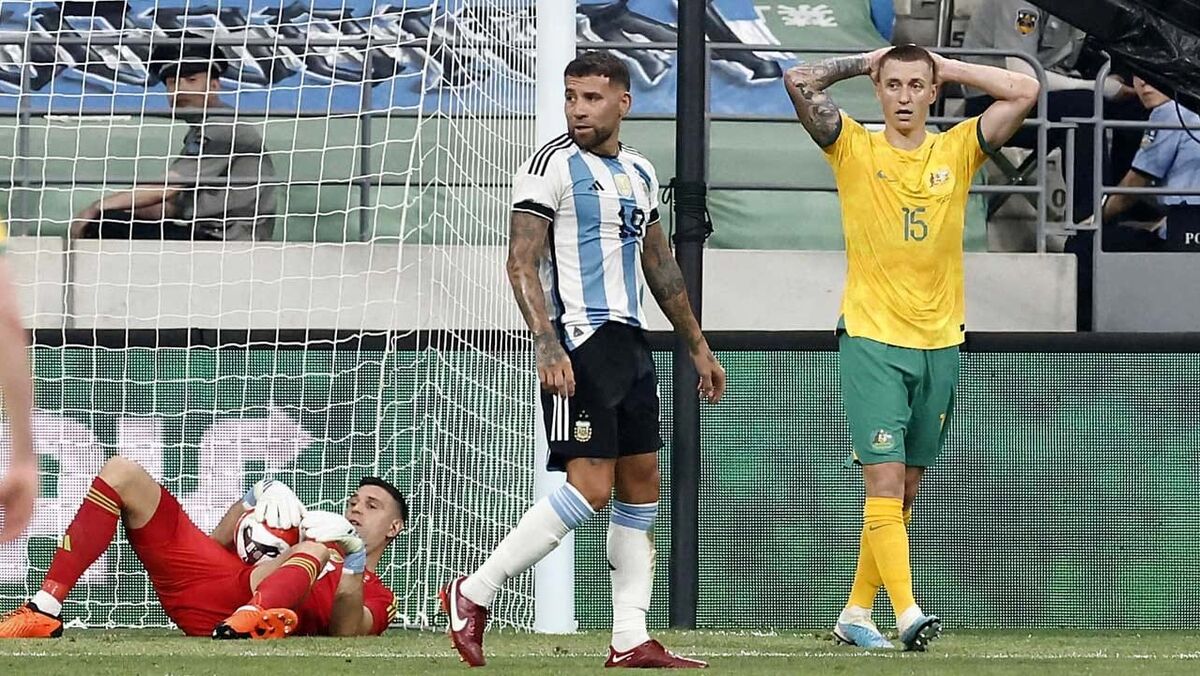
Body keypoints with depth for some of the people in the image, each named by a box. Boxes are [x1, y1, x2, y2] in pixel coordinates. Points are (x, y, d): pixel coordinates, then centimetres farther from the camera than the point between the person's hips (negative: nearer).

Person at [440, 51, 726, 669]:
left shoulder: (639, 172, 16)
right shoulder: (552, 165, -7)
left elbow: (660, 265, 26)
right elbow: (522, 262, -13)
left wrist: (696, 345, 26)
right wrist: (546, 345, -24)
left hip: (630, 342, 8)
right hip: (580, 343, -8)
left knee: (642, 485, 7)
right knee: (590, 486, -15)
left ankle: (630, 641, 9)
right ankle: (472, 595, -7)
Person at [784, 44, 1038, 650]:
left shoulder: (958, 150, 7)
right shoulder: (853, 148, 1)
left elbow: (1024, 91, 0)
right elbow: (799, 81, -9)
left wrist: (951, 69, 6)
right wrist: (866, 62, 3)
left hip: (939, 345, 3)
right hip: (871, 341, -3)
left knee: (904, 490, 8)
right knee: (884, 479, -13)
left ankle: (856, 613, 18)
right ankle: (907, 613, -20)